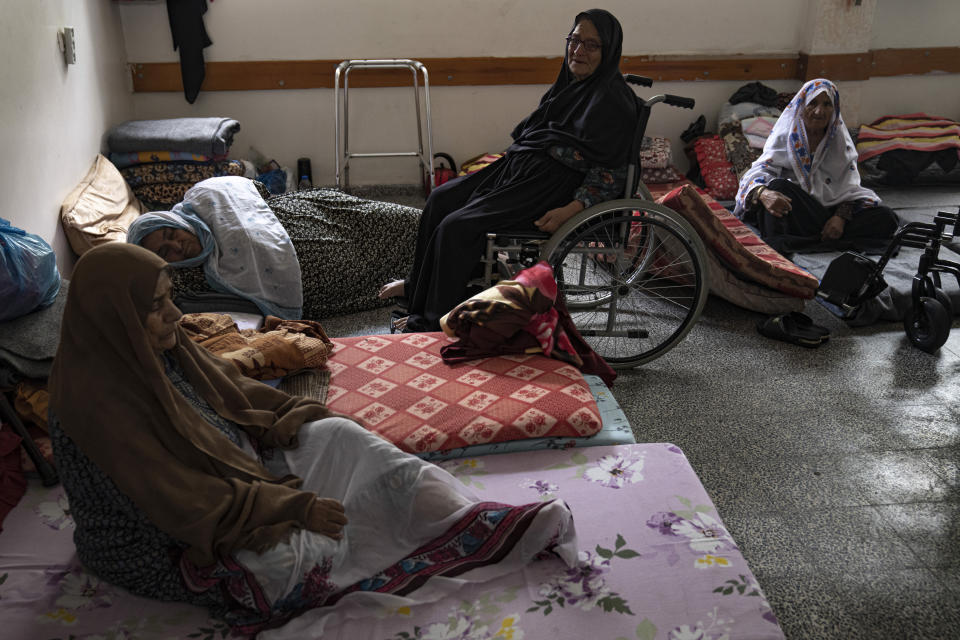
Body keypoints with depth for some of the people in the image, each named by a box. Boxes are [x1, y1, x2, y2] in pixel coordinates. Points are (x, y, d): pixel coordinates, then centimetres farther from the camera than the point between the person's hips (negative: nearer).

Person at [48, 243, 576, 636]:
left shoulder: (146, 351, -3)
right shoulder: (102, 404, -30)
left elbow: (222, 384, 12)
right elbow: (187, 505, -30)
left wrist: (278, 415, -4)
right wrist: (296, 507, -25)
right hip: (166, 546, -9)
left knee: (335, 435, -4)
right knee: (312, 550, -24)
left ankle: (485, 522, -6)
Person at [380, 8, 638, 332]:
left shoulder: (614, 101, -13)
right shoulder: (570, 83, 14)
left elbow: (611, 174, -17)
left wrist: (570, 210, -27)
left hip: (552, 187, -10)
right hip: (520, 165, 10)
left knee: (458, 226, -18)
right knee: (441, 198, 8)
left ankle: (436, 323, -5)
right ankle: (418, 285, 22)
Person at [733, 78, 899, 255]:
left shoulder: (840, 139, 10)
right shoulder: (785, 136, 2)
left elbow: (849, 187, 4)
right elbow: (759, 171, -12)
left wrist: (841, 216, -17)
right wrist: (763, 193, -36)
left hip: (831, 210, 4)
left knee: (887, 217, -20)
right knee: (778, 186, -32)